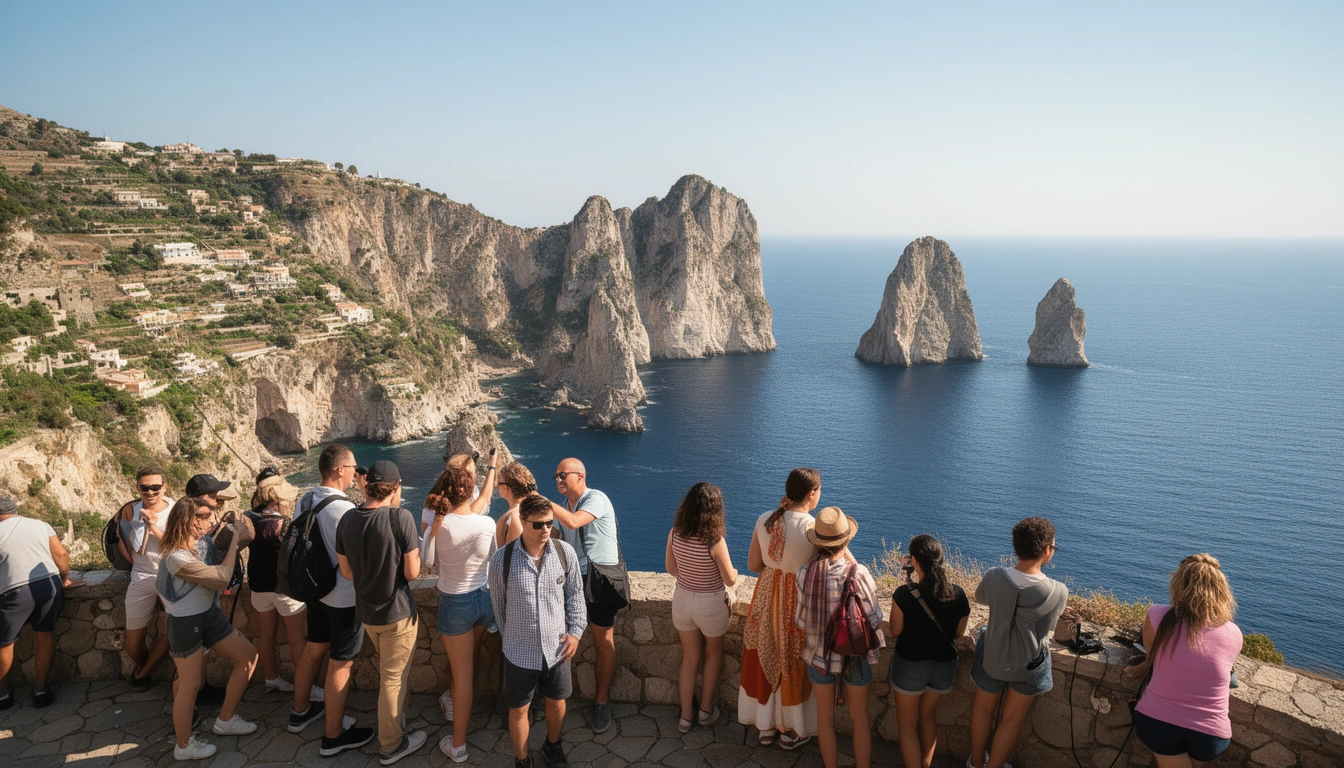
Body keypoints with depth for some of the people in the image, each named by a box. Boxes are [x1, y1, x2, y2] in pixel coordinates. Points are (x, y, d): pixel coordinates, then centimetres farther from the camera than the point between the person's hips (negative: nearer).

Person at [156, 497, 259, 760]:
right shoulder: (178, 558, -27)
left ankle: (225, 720, 22)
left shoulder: (201, 542, -1)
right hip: (185, 624, -9)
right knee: (191, 684, 3)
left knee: (248, 655, 10)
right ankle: (183, 746, 23)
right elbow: (222, 577, -22)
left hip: (208, 614, 9)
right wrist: (234, 540, -15)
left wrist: (234, 537, -4)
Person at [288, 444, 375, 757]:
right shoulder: (344, 509, -27)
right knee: (341, 664, 5)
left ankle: (300, 711, 44)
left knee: (313, 649, 25)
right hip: (345, 598, -8)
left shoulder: (304, 501, -2)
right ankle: (333, 736, 18)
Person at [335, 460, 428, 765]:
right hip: (398, 612, -5)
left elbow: (347, 572, 3)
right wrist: (416, 555, 2)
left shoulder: (347, 520, -6)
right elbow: (412, 572, -19)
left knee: (389, 671, 28)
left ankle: (395, 715, 47)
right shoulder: (401, 517, -23)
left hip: (366, 611, 6)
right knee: (392, 679, 9)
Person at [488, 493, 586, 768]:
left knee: (556, 701, 21)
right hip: (520, 650, -2)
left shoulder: (565, 552, -12)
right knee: (518, 709, 13)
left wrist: (575, 631, -2)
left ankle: (553, 745, 50)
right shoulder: (502, 558, -17)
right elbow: (497, 602, -1)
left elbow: (574, 593, 3)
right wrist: (507, 634, 10)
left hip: (557, 648, 2)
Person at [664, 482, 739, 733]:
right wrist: (734, 571, 6)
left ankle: (685, 717, 28)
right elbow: (730, 580, -16)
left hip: (682, 599, 3)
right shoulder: (716, 541, -27)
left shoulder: (675, 534, -14)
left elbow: (671, 568, 1)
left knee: (689, 657, 21)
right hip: (710, 604, -3)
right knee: (714, 653, 25)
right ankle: (706, 710, 34)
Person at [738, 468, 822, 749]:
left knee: (766, 660, 19)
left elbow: (753, 564, 1)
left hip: (767, 596, 4)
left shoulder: (764, 520, -7)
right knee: (793, 664, 14)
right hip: (798, 600, -4)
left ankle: (765, 726, 34)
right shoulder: (813, 528, -21)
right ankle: (791, 731, 30)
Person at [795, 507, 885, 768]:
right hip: (856, 655, -1)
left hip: (819, 654, 1)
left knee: (825, 717, 21)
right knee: (860, 719, 19)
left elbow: (800, 621, -10)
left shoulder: (805, 574, -18)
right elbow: (874, 618, -13)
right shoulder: (858, 573, -24)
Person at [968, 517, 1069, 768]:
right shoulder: (1058, 592, -27)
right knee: (1013, 718, 22)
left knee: (984, 707, 27)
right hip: (1029, 666, -1)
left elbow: (980, 598, 0)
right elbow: (1045, 630, -11)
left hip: (993, 659, 2)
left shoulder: (993, 578, -24)